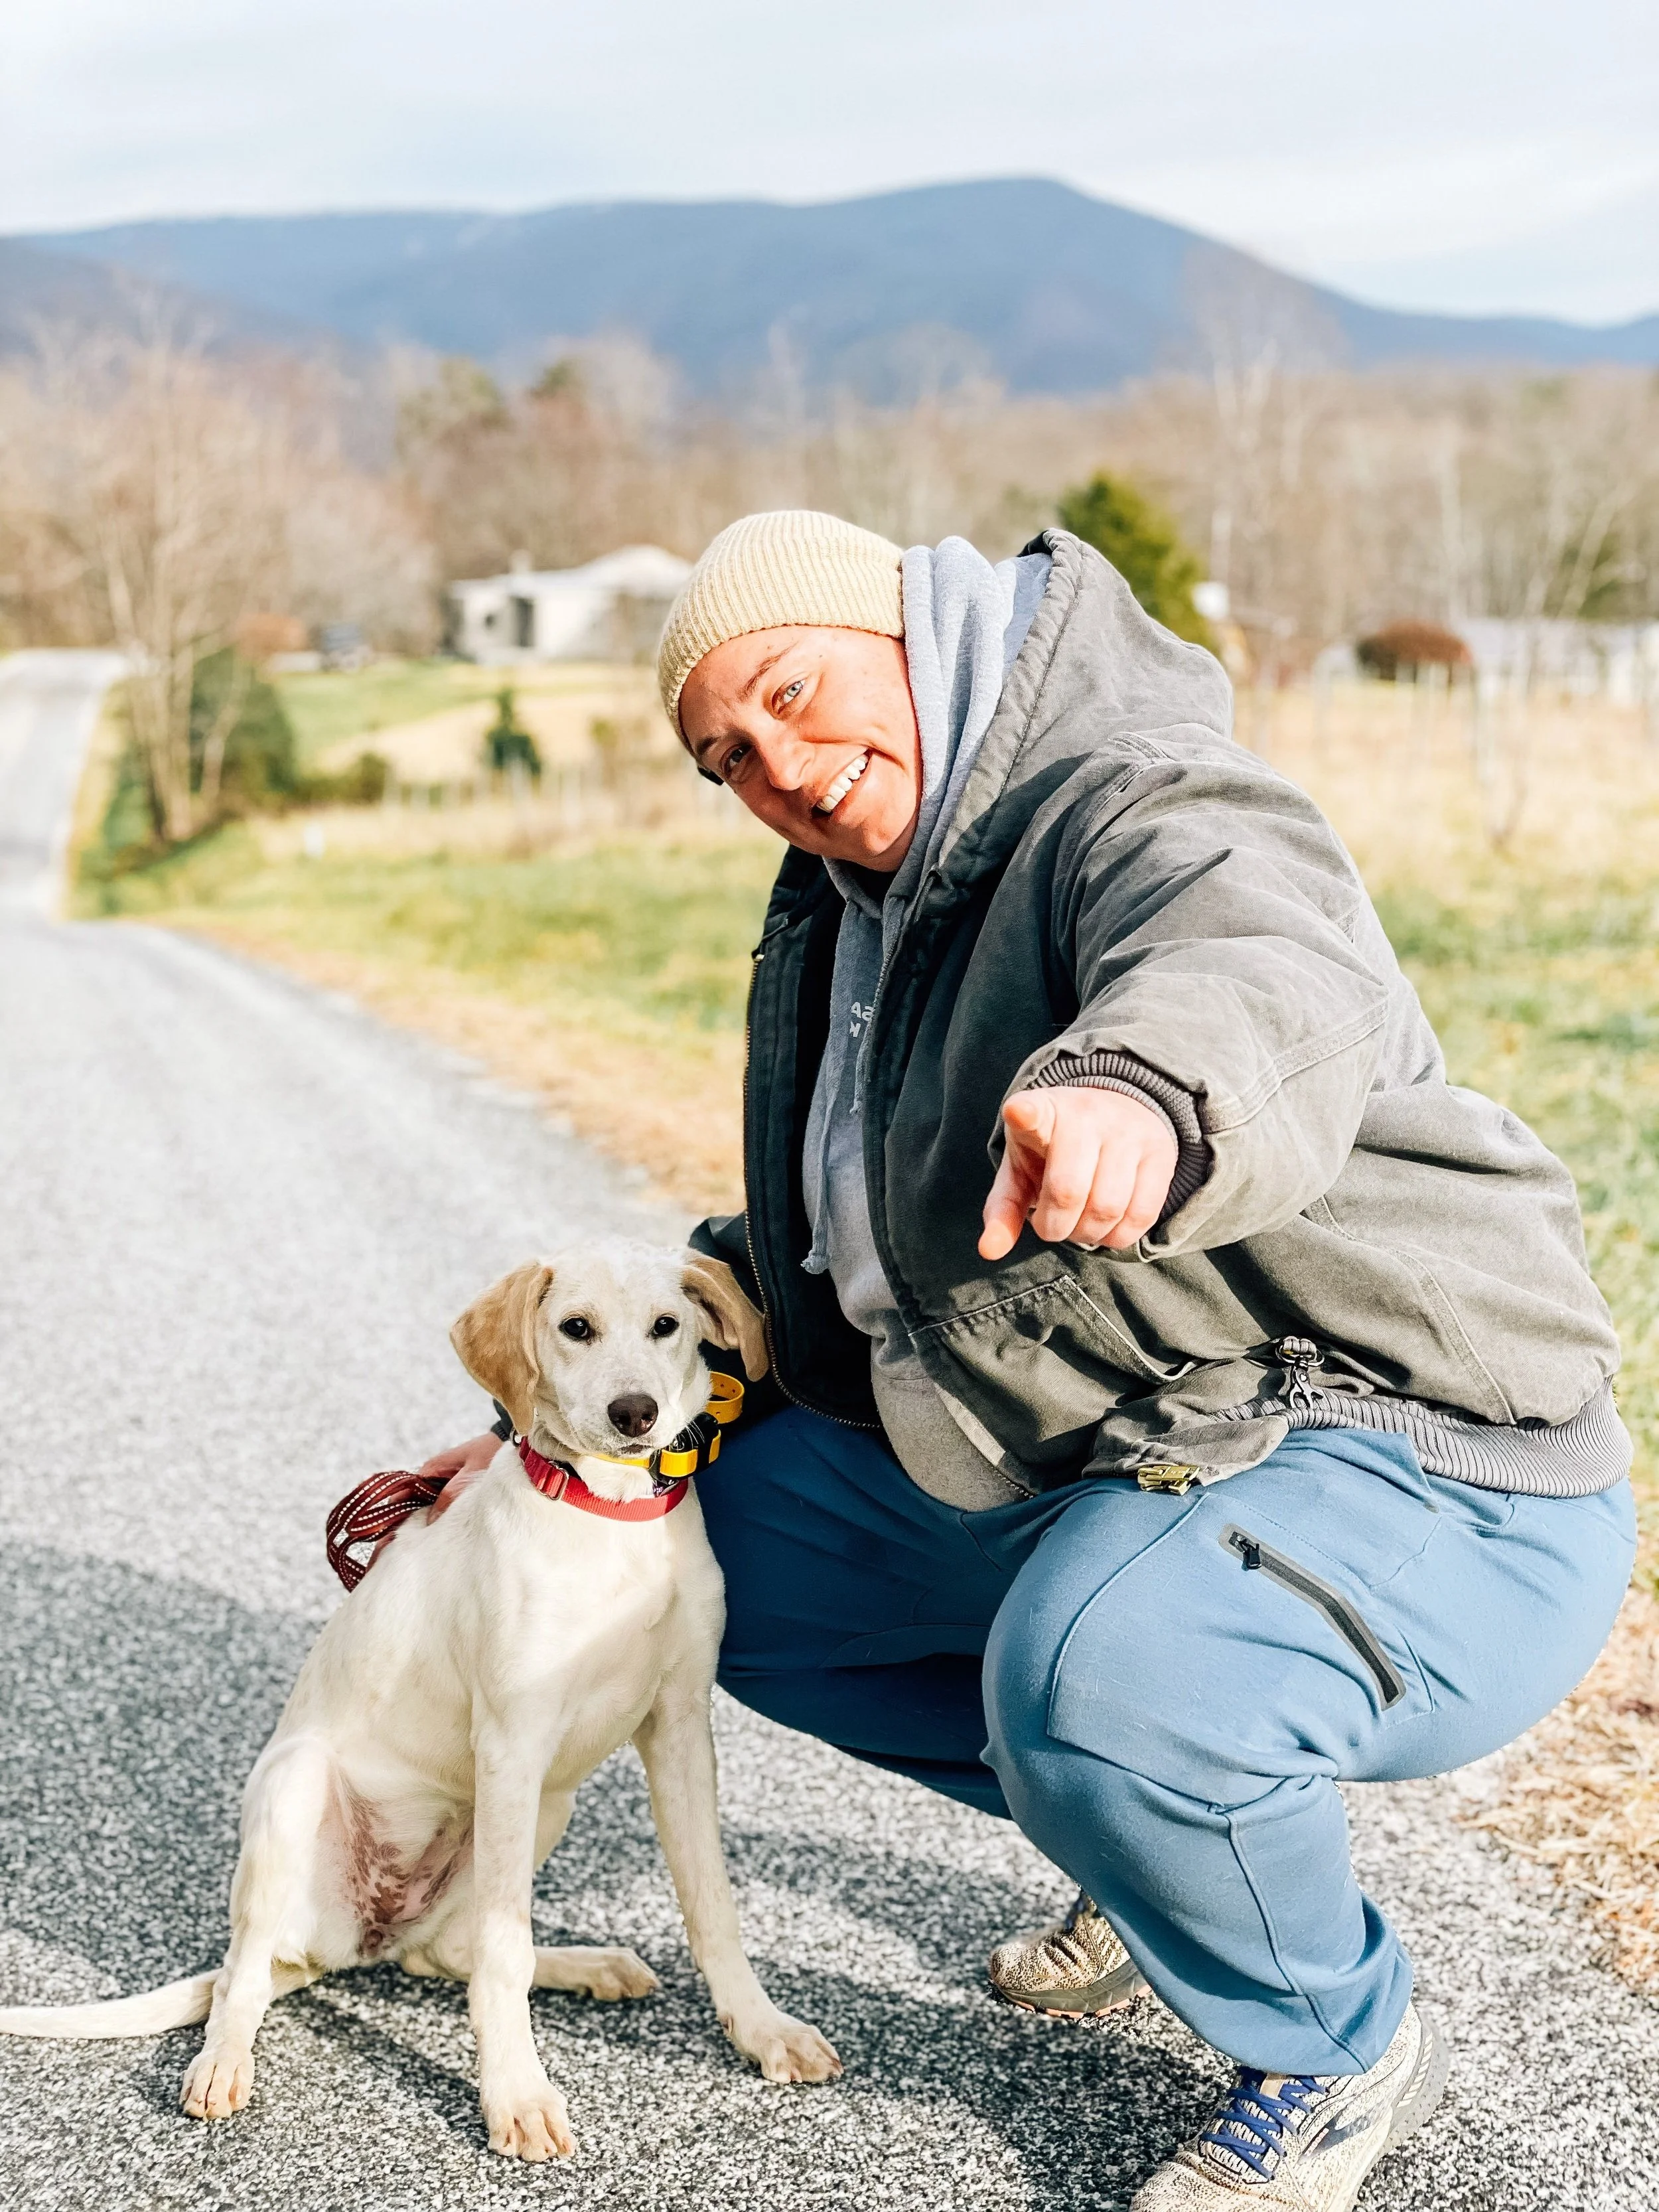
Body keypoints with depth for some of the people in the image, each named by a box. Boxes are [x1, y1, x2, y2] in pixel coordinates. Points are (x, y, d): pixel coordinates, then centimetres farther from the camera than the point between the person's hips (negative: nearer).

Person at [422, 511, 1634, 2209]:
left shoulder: (1146, 810, -18)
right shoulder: (852, 923, 11)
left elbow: (1272, 980, -45)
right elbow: (806, 1274, 22)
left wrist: (1143, 1091, -68)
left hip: (1420, 1470, -10)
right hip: (1083, 1481, 10)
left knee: (1091, 1675, -38)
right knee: (728, 1542, 13)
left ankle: (1340, 2045, -4)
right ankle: (1163, 1841, 21)